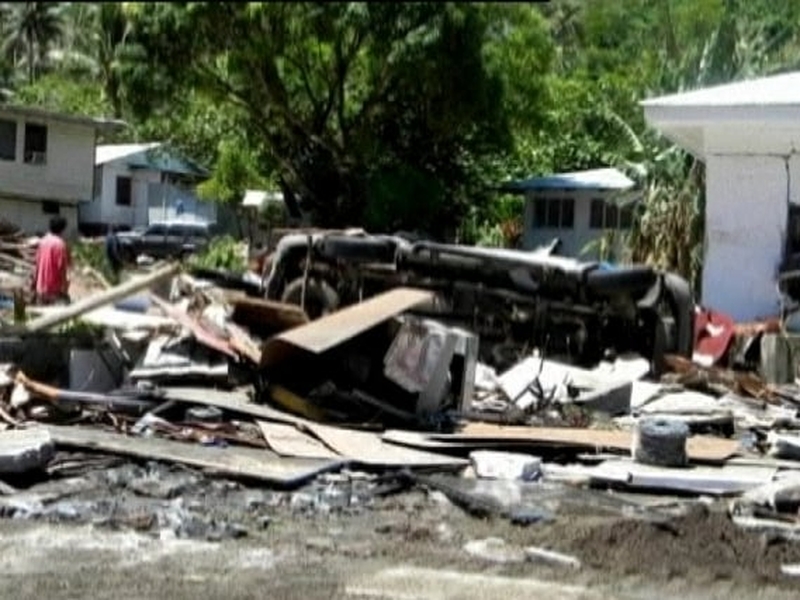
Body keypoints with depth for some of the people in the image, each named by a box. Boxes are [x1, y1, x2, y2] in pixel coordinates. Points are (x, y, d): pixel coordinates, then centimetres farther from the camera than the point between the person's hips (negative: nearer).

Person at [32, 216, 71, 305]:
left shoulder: (43, 241, 6)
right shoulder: (60, 244, -16)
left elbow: (37, 263, 10)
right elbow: (61, 267, -17)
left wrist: (35, 282, 18)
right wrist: (64, 287, -13)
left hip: (41, 287, 7)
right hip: (55, 288, -7)